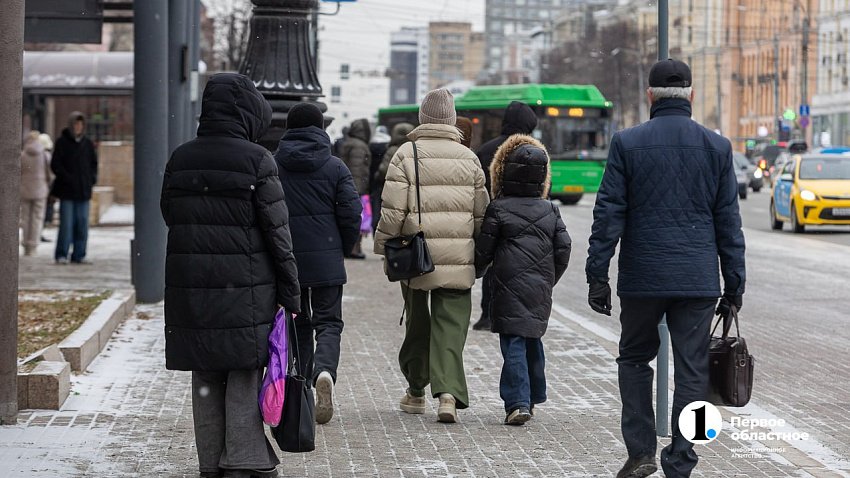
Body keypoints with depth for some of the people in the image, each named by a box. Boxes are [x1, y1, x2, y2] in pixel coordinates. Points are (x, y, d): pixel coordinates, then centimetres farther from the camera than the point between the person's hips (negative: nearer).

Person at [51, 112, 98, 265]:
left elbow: (93, 163, 20)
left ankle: (79, 255, 9)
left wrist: (92, 178, 3)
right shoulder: (62, 142, -1)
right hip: (66, 190, -4)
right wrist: (67, 178, -14)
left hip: (83, 189, 4)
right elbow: (55, 164, -3)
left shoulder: (88, 143, 12)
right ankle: (61, 255, 0)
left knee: (82, 223, 3)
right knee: (66, 223, -7)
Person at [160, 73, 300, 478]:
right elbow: (277, 231, -8)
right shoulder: (256, 160, -9)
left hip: (190, 286, 4)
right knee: (245, 374, 4)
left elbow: (169, 216, 12)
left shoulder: (179, 159, 5)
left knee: (205, 376, 11)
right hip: (245, 285, -4)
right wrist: (290, 292, -2)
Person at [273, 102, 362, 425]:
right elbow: (351, 213, -6)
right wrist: (343, 250, 9)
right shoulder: (335, 167, -2)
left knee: (297, 324, 15)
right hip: (326, 259, -1)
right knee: (328, 322, 4)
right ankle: (325, 372, -25)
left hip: (285, 259, 1)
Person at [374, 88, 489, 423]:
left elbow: (393, 209, -9)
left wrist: (383, 246, 2)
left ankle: (416, 390, 25)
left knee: (417, 321, 14)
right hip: (458, 257, 1)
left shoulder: (407, 154, -4)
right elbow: (481, 211, 10)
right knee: (451, 325, 1)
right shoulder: (468, 158, 5)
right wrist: (480, 253, 21)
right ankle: (448, 391, -16)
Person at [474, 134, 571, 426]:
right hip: (541, 290, 5)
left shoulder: (498, 209, -5)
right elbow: (563, 249, 10)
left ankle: (518, 402, -16)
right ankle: (533, 397, 27)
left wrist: (475, 272, 17)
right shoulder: (550, 210, 9)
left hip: (510, 287, -5)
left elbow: (483, 250, -2)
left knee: (513, 343, -6)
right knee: (532, 339, 19)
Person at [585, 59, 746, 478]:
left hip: (642, 278, 0)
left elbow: (609, 214, -4)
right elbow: (729, 223, 4)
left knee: (634, 358, 17)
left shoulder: (627, 143, -2)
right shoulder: (717, 146, 2)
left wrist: (597, 275, 0)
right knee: (691, 372, 4)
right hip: (698, 280, 1)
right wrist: (734, 285, 10)